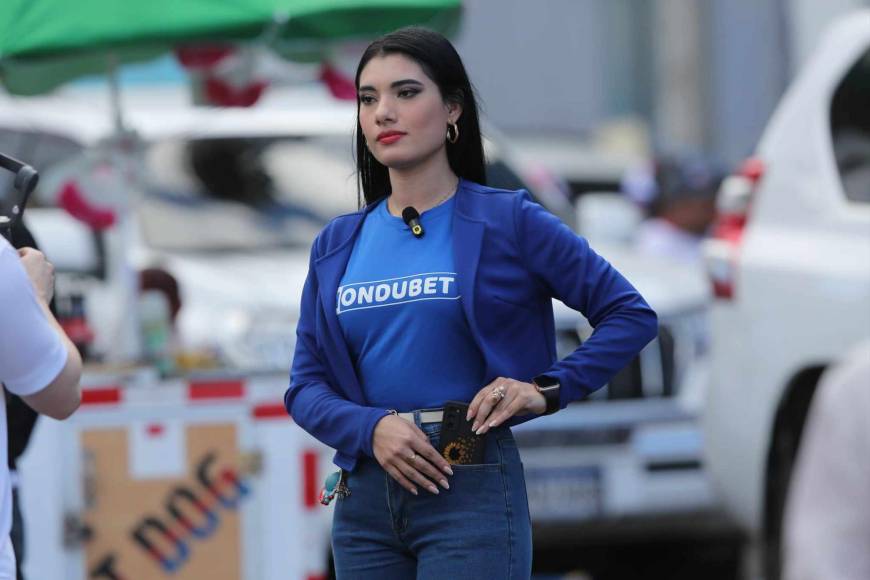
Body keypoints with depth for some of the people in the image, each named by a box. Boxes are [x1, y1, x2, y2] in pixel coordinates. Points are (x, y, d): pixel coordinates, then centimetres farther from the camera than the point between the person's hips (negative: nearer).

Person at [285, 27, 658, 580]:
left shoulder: (508, 222, 0)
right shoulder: (338, 244, 12)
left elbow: (631, 315, 3)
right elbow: (306, 385, 10)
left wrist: (548, 389, -9)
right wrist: (371, 429, -10)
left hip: (472, 491, -5)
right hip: (364, 493, 5)